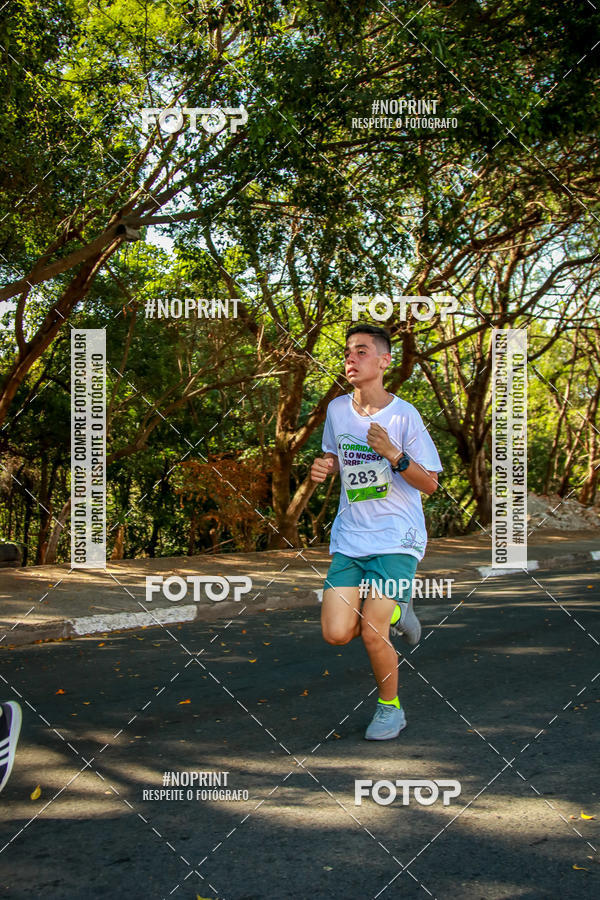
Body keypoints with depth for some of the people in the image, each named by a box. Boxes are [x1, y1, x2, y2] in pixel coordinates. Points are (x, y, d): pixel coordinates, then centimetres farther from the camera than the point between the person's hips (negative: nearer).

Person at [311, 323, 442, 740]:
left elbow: (430, 484, -8)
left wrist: (393, 454, -24)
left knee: (372, 634, -10)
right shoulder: (337, 409, 4)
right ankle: (394, 612, 25)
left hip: (397, 538, -4)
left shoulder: (404, 415, -10)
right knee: (336, 633, -7)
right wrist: (324, 467, -1)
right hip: (349, 539, 5)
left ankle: (391, 707, 18)